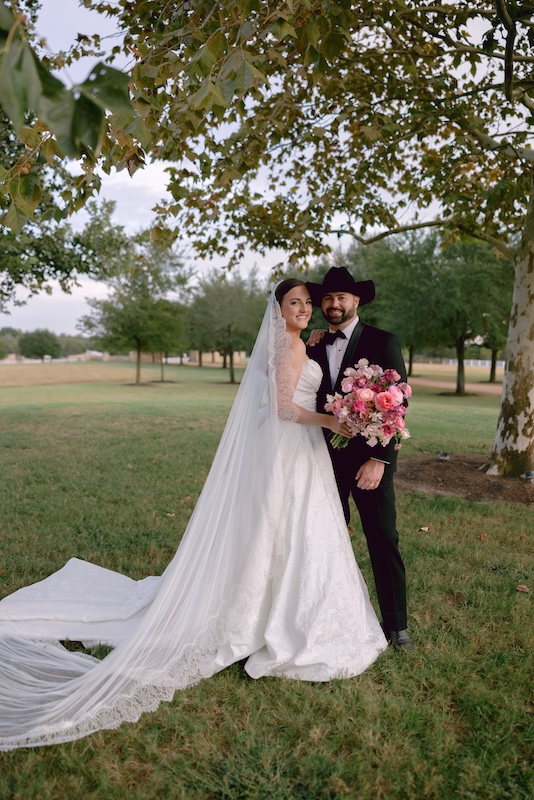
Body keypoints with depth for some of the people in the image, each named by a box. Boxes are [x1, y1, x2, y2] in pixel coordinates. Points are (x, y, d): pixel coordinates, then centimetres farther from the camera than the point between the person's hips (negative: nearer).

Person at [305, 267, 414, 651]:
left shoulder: (383, 342, -4)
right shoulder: (314, 348, 8)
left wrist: (379, 459, -17)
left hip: (370, 459, -4)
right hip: (327, 458, 4)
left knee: (384, 541, 4)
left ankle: (397, 624, 20)